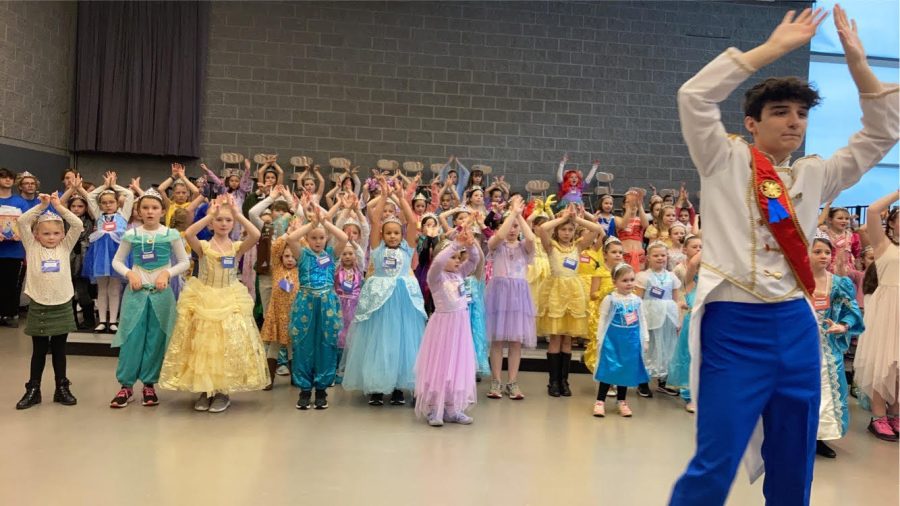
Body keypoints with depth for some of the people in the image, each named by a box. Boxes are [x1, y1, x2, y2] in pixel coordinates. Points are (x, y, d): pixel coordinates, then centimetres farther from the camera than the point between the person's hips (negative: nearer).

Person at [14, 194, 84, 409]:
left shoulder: (65, 247, 4)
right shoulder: (32, 247, 1)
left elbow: (77, 225, -5)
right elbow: (22, 221, -8)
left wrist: (58, 206, -5)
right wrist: (42, 205, -8)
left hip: (62, 306, 1)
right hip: (38, 306, -1)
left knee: (59, 350, 11)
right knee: (39, 351, 9)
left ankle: (62, 388, 21)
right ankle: (33, 390, 19)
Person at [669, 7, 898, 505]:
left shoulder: (813, 175, 13)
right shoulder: (726, 162, 1)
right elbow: (693, 96, -13)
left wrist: (857, 62, 6)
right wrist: (773, 47, -11)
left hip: (796, 327, 6)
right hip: (734, 326, -5)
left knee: (794, 466, 14)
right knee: (715, 466, -6)